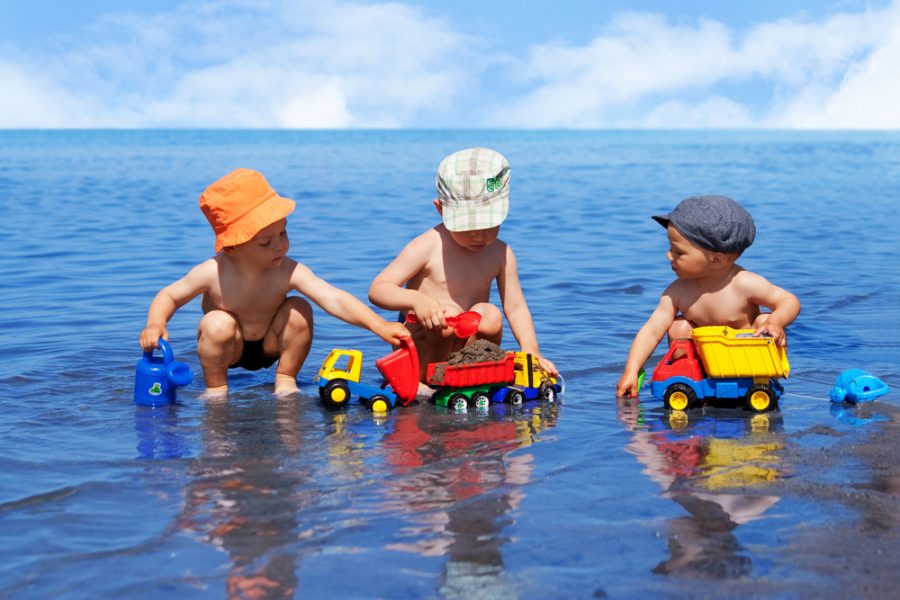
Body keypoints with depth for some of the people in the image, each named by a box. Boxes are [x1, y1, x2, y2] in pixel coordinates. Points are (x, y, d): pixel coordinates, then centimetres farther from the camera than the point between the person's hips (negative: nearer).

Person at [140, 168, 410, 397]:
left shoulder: (288, 273, -27)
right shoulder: (213, 274, -27)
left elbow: (335, 300, -37)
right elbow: (169, 296, -12)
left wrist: (378, 325, -49)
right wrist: (155, 325, -33)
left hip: (270, 345, 1)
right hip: (230, 348, -1)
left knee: (299, 311, -24)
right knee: (218, 323, -32)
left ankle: (286, 380, -1)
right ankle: (215, 388, -6)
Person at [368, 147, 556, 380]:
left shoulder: (501, 254, 0)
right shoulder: (428, 247, -13)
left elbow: (515, 307, 3)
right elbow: (377, 290, -16)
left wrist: (531, 351, -15)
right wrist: (415, 300, -37)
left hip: (463, 348, 4)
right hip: (418, 354, -4)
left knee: (490, 315, -24)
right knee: (448, 314, -32)